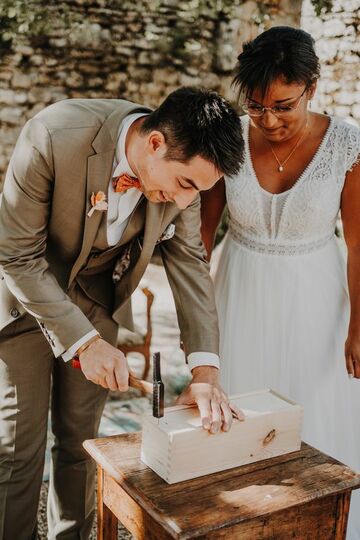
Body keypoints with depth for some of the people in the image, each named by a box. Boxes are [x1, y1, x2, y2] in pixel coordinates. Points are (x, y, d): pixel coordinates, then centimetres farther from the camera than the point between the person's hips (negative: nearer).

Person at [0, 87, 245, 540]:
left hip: (96, 298, 4)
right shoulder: (54, 137, -33)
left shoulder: (180, 164, -18)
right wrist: (85, 342, -27)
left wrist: (205, 371, -17)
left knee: (81, 440, 12)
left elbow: (188, 262, -9)